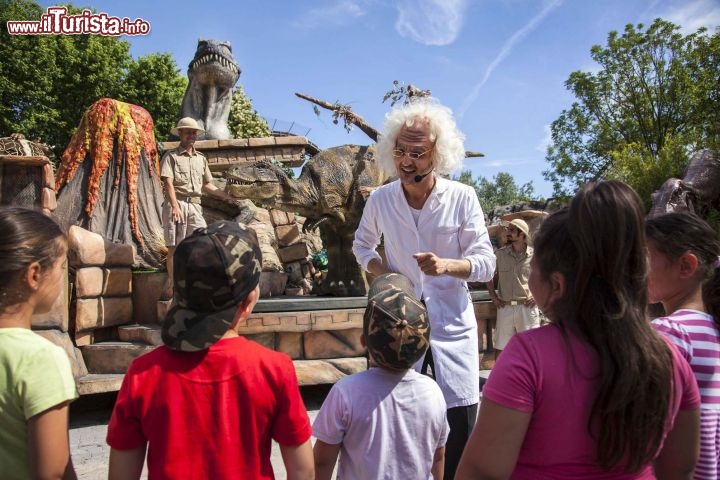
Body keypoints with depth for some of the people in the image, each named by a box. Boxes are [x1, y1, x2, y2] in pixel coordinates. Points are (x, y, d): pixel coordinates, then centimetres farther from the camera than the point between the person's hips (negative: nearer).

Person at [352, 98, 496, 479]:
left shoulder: (462, 198, -9)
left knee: (460, 427, 7)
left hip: (452, 326, -1)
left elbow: (487, 263, -7)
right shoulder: (379, 200, -3)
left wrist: (447, 265, -28)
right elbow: (362, 245, 15)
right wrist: (382, 272, -6)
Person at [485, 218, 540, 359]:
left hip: (527, 307, -2)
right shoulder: (500, 254, 4)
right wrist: (493, 296, 8)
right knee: (500, 349, 8)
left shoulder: (535, 255, -2)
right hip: (505, 307, 2)